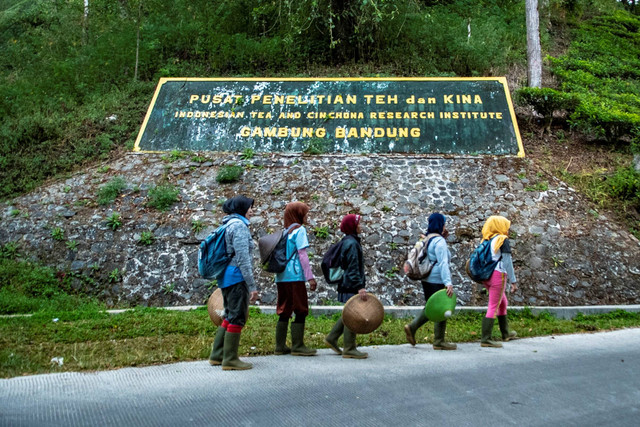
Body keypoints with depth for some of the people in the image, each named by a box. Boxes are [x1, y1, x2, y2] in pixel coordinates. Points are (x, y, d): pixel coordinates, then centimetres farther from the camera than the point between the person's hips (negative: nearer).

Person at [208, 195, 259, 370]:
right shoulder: (239, 226, -13)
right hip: (237, 277, -10)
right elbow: (243, 259, -19)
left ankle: (217, 355, 22)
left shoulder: (228, 225, 17)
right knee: (237, 318, -3)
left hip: (226, 277, 10)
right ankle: (230, 359, 2)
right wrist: (252, 286, -18)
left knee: (230, 316, 17)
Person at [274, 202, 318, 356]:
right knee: (301, 311, -2)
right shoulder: (299, 230, -7)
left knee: (284, 311, 10)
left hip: (281, 277, 8)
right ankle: (297, 346, -1)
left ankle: (280, 346, 12)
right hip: (294, 277, -8)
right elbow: (302, 254, -13)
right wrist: (310, 277, -13)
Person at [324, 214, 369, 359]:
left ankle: (332, 338, 23)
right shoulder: (351, 243, -15)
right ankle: (349, 349, 2)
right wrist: (360, 287, -23)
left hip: (347, 285, 10)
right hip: (351, 286, -10)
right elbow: (353, 268, -21)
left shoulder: (348, 241, 15)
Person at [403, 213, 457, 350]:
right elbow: (443, 263, -24)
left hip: (427, 279, 9)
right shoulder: (439, 241, -16)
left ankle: (412, 327, 12)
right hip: (437, 281, -9)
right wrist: (448, 283, -30)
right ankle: (439, 342, 9)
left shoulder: (427, 239, 11)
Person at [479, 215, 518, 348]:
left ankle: (506, 334, 35)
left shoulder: (487, 240, 12)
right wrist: (513, 281, -9)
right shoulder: (503, 240, -8)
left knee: (503, 303, 23)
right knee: (493, 307, -5)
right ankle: (486, 339, -7)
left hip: (486, 276, 8)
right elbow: (507, 262, -11)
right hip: (498, 275, -8)